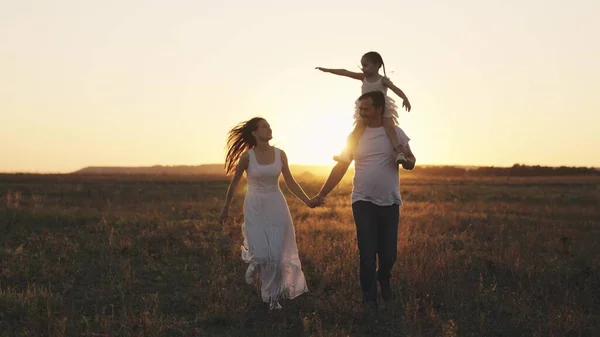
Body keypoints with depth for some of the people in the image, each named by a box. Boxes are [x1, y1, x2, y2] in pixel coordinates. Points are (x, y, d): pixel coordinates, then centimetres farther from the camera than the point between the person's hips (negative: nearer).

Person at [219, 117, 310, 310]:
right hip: (255, 208, -2)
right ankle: (253, 261, 30)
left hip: (276, 208, 2)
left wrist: (308, 201, 0)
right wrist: (225, 209, 10)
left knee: (277, 255, -2)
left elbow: (290, 182, 7)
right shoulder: (247, 156, -8)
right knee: (261, 255, -9)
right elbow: (234, 184, 3)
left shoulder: (280, 154, -1)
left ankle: (273, 296, 17)